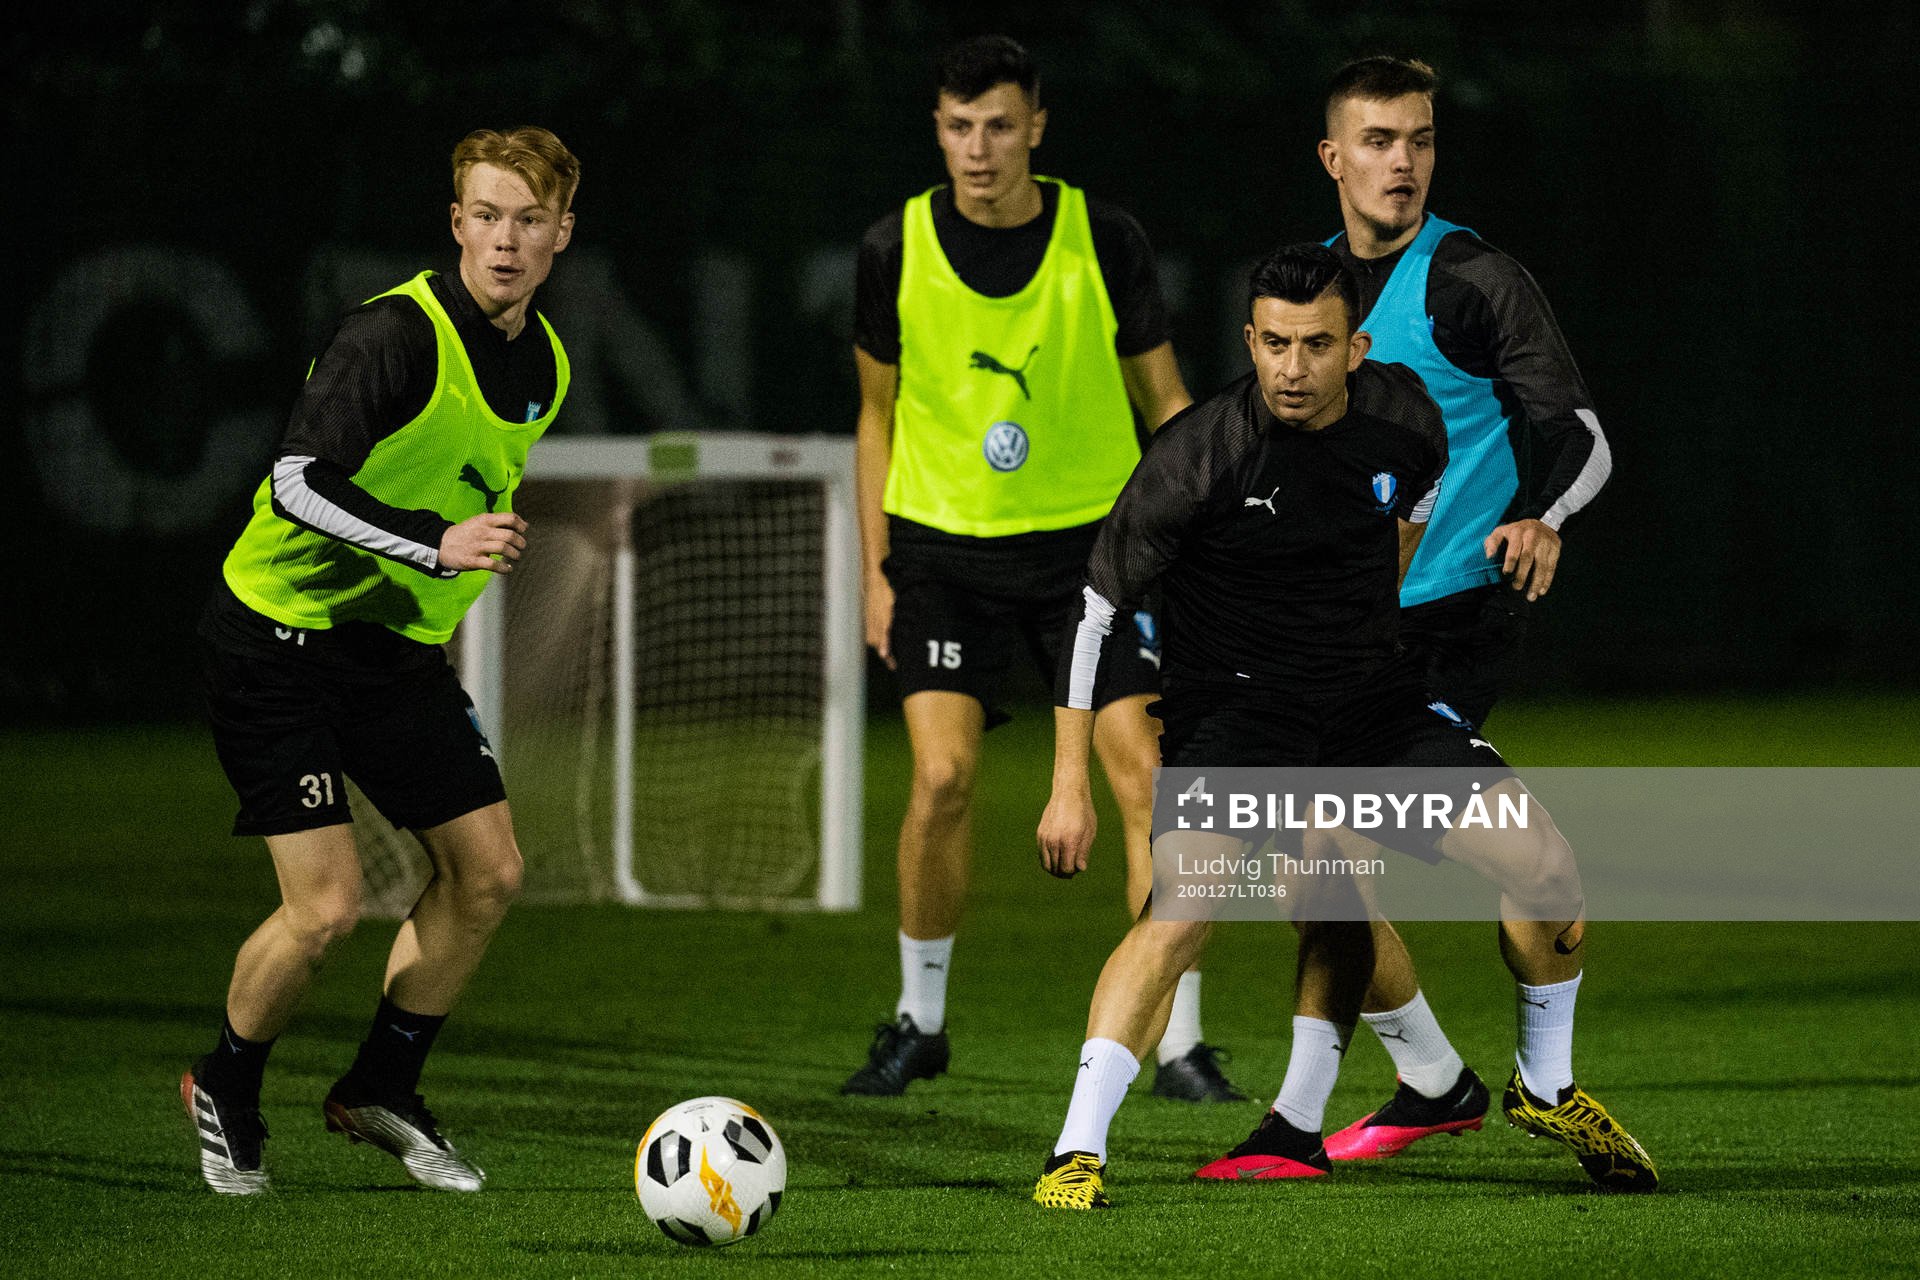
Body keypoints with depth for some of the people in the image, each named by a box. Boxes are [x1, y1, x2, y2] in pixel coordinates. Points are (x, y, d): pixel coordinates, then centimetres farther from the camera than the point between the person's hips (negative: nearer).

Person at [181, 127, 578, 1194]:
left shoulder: (545, 363, 5)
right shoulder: (395, 336, -21)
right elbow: (299, 484, -29)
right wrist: (434, 542, -38)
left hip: (401, 645, 8)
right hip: (280, 635, -8)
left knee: (490, 873, 3)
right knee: (328, 905, -13)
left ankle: (381, 1091, 22)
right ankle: (226, 1091, 14)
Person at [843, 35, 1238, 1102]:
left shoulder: (1105, 241, -6)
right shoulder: (897, 250, -3)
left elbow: (1164, 399, 4)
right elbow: (881, 410, 8)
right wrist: (876, 569, 5)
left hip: (1090, 535, 0)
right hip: (945, 542, 0)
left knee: (1146, 777, -9)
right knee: (943, 776, -12)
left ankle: (1180, 1044, -2)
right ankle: (921, 1021, 8)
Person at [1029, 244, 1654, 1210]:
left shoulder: (1402, 418, -6)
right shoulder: (1200, 454, -20)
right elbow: (1090, 607, -13)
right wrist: (1070, 786, -14)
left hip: (1371, 695, 5)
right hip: (1232, 700, -5)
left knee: (1544, 868, -7)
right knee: (1185, 904, -30)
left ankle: (1546, 1087, 19)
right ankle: (1077, 1153, -27)